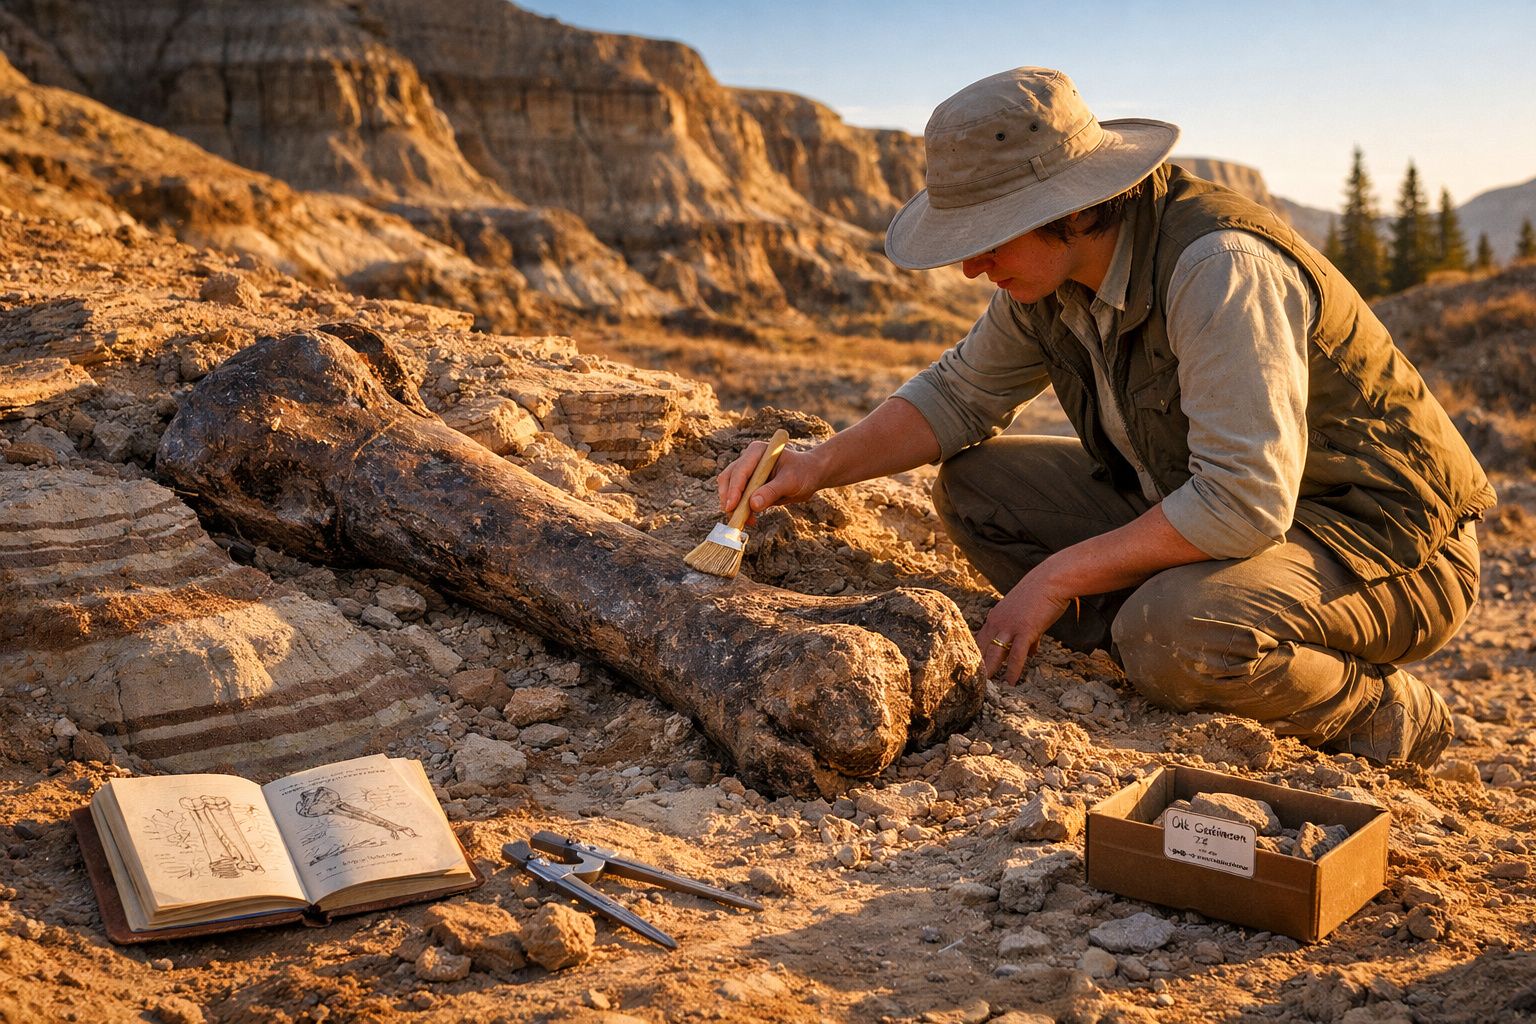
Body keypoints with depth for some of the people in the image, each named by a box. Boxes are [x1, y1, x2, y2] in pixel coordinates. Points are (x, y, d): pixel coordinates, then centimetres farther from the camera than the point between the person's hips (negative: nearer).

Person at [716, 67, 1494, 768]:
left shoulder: (1221, 268, -30)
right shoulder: (1046, 274, -5)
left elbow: (1245, 502, -34)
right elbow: (962, 393, 9)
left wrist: (1060, 576, -25)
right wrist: (820, 466, -6)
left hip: (1387, 539, -8)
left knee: (1175, 631, -37)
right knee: (972, 485, -3)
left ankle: (1386, 717, -5)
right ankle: (1185, 668, -1)